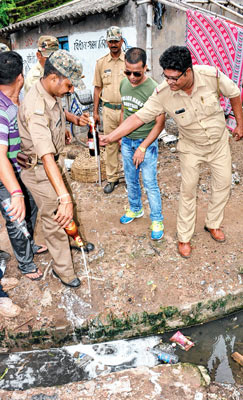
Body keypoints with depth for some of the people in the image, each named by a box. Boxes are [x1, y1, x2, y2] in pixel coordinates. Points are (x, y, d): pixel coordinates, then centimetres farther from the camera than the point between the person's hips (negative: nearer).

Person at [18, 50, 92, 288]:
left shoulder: (52, 95, -3)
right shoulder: (36, 107, -34)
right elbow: (46, 156, -47)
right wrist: (63, 197, -55)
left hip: (55, 162, 9)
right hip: (40, 170, -9)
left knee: (67, 205, 26)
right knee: (55, 219, 3)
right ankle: (63, 269, 24)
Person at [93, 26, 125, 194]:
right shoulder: (101, 62, 8)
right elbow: (98, 88, 12)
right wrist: (95, 111, 9)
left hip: (126, 109, -2)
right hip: (108, 110, 2)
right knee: (110, 145, 7)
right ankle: (112, 178, 18)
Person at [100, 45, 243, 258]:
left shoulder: (211, 75, -27)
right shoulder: (163, 93, -28)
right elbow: (138, 117, -21)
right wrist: (109, 137, -27)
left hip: (219, 140, 2)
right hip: (191, 147, -2)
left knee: (223, 183, 11)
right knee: (188, 190, 4)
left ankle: (213, 224, 36)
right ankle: (184, 237, 21)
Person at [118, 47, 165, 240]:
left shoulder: (153, 89, -20)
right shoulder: (124, 84, 0)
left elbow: (160, 123, -17)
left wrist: (143, 147, -19)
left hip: (146, 142, -6)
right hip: (127, 141, 6)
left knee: (150, 184, 0)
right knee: (131, 180, 18)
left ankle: (157, 220, 18)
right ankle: (135, 209, 39)